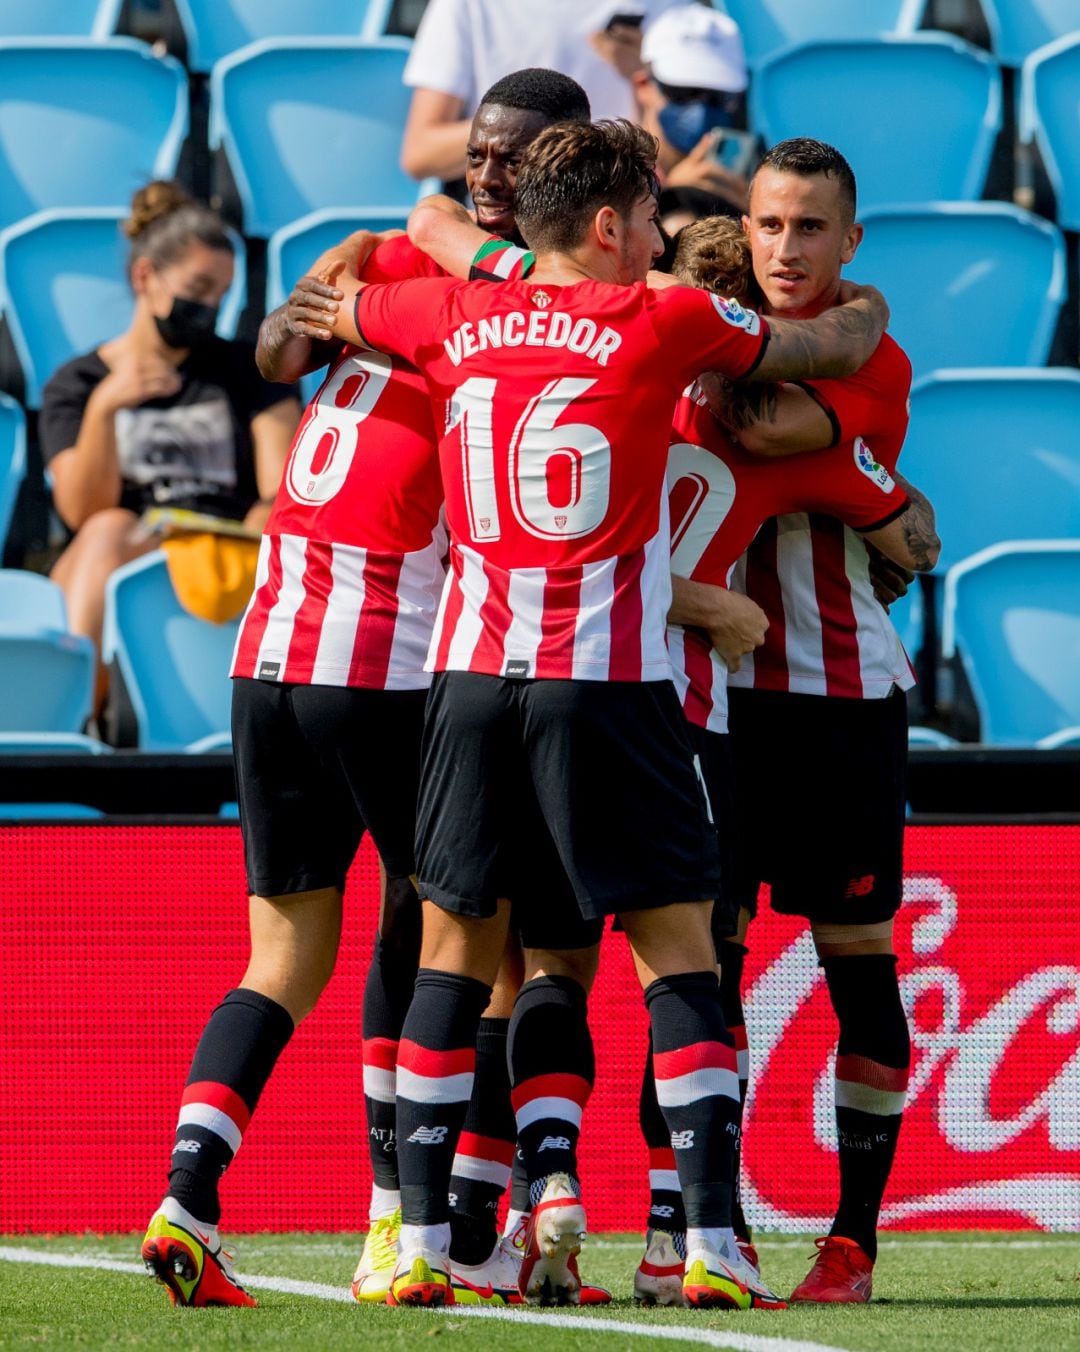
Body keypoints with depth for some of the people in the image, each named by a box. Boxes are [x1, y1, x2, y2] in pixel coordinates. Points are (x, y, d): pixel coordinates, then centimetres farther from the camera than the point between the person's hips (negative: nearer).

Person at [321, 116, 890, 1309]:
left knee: (454, 953, 11)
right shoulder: (664, 323, -1)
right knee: (677, 952, 3)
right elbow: (838, 350, 12)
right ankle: (710, 1241, -4)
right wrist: (865, 308, 36)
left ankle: (421, 1240, 7)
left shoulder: (454, 318, 9)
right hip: (607, 679, -3)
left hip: (471, 672, 4)